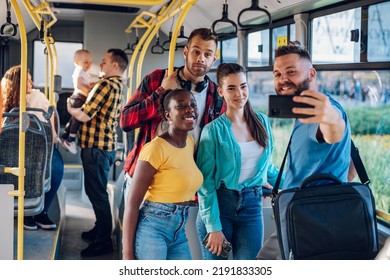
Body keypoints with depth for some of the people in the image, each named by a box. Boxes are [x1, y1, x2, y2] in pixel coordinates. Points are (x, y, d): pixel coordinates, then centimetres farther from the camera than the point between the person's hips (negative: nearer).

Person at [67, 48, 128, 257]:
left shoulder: (106, 85, -17)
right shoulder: (119, 86, 14)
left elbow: (84, 115, -17)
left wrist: (69, 108, 1)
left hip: (96, 146, -10)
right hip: (107, 145, 10)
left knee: (97, 193, -4)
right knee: (96, 191, 20)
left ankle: (103, 241, 2)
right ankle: (101, 229, 31)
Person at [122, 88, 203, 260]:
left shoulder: (191, 142, 7)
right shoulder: (156, 148, -15)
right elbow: (132, 203, -15)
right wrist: (127, 253, -16)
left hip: (179, 232, 8)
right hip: (152, 229, -7)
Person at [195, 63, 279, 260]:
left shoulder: (262, 122, 8)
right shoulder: (214, 130, -6)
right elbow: (205, 182, -8)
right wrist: (213, 227, -13)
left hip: (251, 206, 3)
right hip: (218, 204, -3)